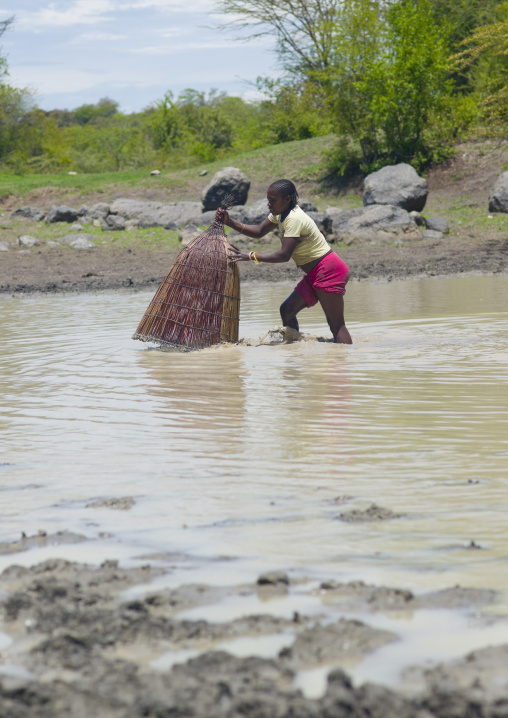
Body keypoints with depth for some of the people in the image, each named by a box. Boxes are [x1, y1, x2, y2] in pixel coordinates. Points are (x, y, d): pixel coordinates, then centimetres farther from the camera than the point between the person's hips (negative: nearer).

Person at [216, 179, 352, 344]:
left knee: (336, 325, -10)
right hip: (315, 275, 10)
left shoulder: (294, 219, -22)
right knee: (287, 310, 7)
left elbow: (284, 255, -28)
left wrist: (250, 256, -28)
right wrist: (230, 222, 0)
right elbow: (259, 231, 12)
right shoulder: (280, 213, 7)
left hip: (329, 271, -10)